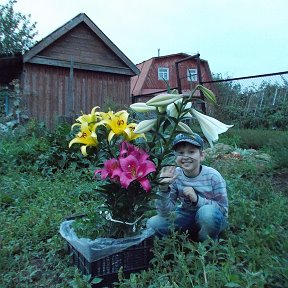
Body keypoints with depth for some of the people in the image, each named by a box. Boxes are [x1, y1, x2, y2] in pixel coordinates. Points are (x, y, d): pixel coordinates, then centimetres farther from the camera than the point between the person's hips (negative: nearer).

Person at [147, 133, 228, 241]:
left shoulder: (213, 176, -20)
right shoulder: (174, 175, -15)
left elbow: (223, 209, -17)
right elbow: (165, 213, -15)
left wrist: (197, 199, -30)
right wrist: (164, 188, -33)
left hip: (213, 219, -2)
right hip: (187, 215, 3)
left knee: (207, 212, -36)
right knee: (152, 224, -15)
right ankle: (193, 235, 3)